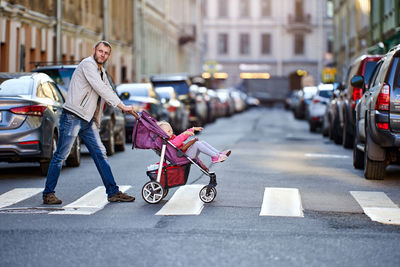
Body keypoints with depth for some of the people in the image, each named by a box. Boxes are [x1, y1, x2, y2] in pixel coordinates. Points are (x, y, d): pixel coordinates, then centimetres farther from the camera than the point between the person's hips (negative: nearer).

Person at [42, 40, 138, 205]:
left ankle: (113, 192, 6)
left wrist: (128, 110, 7)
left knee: (100, 154, 5)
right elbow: (101, 89, -18)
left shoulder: (101, 72, 19)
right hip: (73, 117, -9)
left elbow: (108, 92, 20)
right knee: (61, 155, -3)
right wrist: (122, 106, -18)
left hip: (88, 120, 9)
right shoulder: (87, 64, -9)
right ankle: (48, 194, 5)